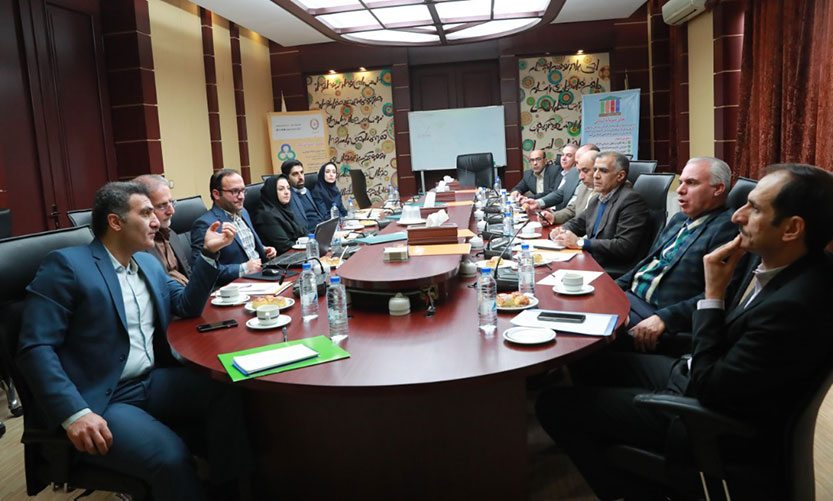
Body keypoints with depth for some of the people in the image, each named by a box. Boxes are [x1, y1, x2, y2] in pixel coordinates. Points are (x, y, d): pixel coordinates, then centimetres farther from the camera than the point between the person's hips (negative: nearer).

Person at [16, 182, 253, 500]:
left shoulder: (149, 264, 15)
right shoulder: (67, 265, -9)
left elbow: (188, 307, 18)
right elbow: (35, 349, -14)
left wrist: (208, 253, 6)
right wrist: (74, 413, -26)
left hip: (153, 382, 7)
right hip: (100, 399, -6)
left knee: (227, 397, -19)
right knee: (170, 457, -30)